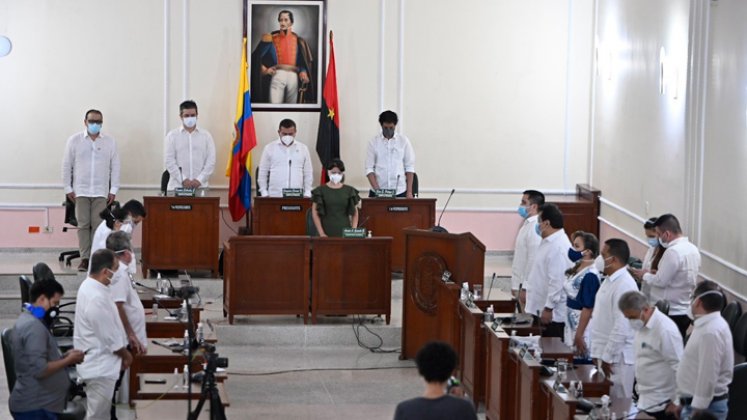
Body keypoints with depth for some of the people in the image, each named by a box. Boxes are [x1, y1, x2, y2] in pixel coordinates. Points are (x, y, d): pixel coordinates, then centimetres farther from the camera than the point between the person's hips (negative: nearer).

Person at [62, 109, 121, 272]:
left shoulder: (109, 141, 4)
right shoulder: (74, 140, 2)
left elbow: (115, 166, 6)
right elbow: (67, 165, 5)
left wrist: (113, 190, 2)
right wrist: (68, 188, 2)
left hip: (101, 191, 0)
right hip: (81, 190, 0)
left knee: (98, 225, -5)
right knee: (83, 224, -2)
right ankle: (84, 258, 0)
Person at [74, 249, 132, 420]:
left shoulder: (89, 285, 4)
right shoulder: (97, 299, -29)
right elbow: (110, 337, -21)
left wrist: (121, 352, 15)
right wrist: (125, 354, -4)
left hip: (96, 361, 10)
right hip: (99, 366, -10)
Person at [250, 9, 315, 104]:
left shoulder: (297, 40, 14)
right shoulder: (272, 38, 9)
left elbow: (305, 60, 15)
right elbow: (257, 56, 10)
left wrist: (303, 72, -4)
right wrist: (264, 70, -2)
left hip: (293, 76, 2)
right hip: (277, 76, -2)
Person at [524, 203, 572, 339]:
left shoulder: (558, 246, -19)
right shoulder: (548, 242, 14)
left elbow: (557, 280, -24)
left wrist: (548, 308, -23)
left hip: (553, 313, -10)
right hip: (544, 309, 10)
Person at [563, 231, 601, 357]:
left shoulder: (590, 275, -20)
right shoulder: (577, 268, 6)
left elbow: (588, 308, -21)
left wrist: (579, 335, -20)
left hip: (583, 324, -9)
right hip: (572, 322, 9)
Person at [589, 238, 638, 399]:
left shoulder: (624, 285, -17)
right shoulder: (609, 281, 14)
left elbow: (622, 326, -22)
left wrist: (607, 357, -19)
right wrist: (597, 353, 17)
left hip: (617, 357, -9)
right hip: (605, 355, 9)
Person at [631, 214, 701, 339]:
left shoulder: (673, 252, -19)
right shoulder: (693, 249, 10)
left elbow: (661, 281, -19)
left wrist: (645, 275, -1)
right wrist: (657, 273, 12)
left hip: (671, 313, -9)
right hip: (685, 310, 9)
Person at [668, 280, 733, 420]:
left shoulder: (711, 332, -22)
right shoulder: (706, 325, 12)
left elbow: (708, 377, -24)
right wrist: (684, 402, 22)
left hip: (705, 408, -10)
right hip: (694, 403, 10)